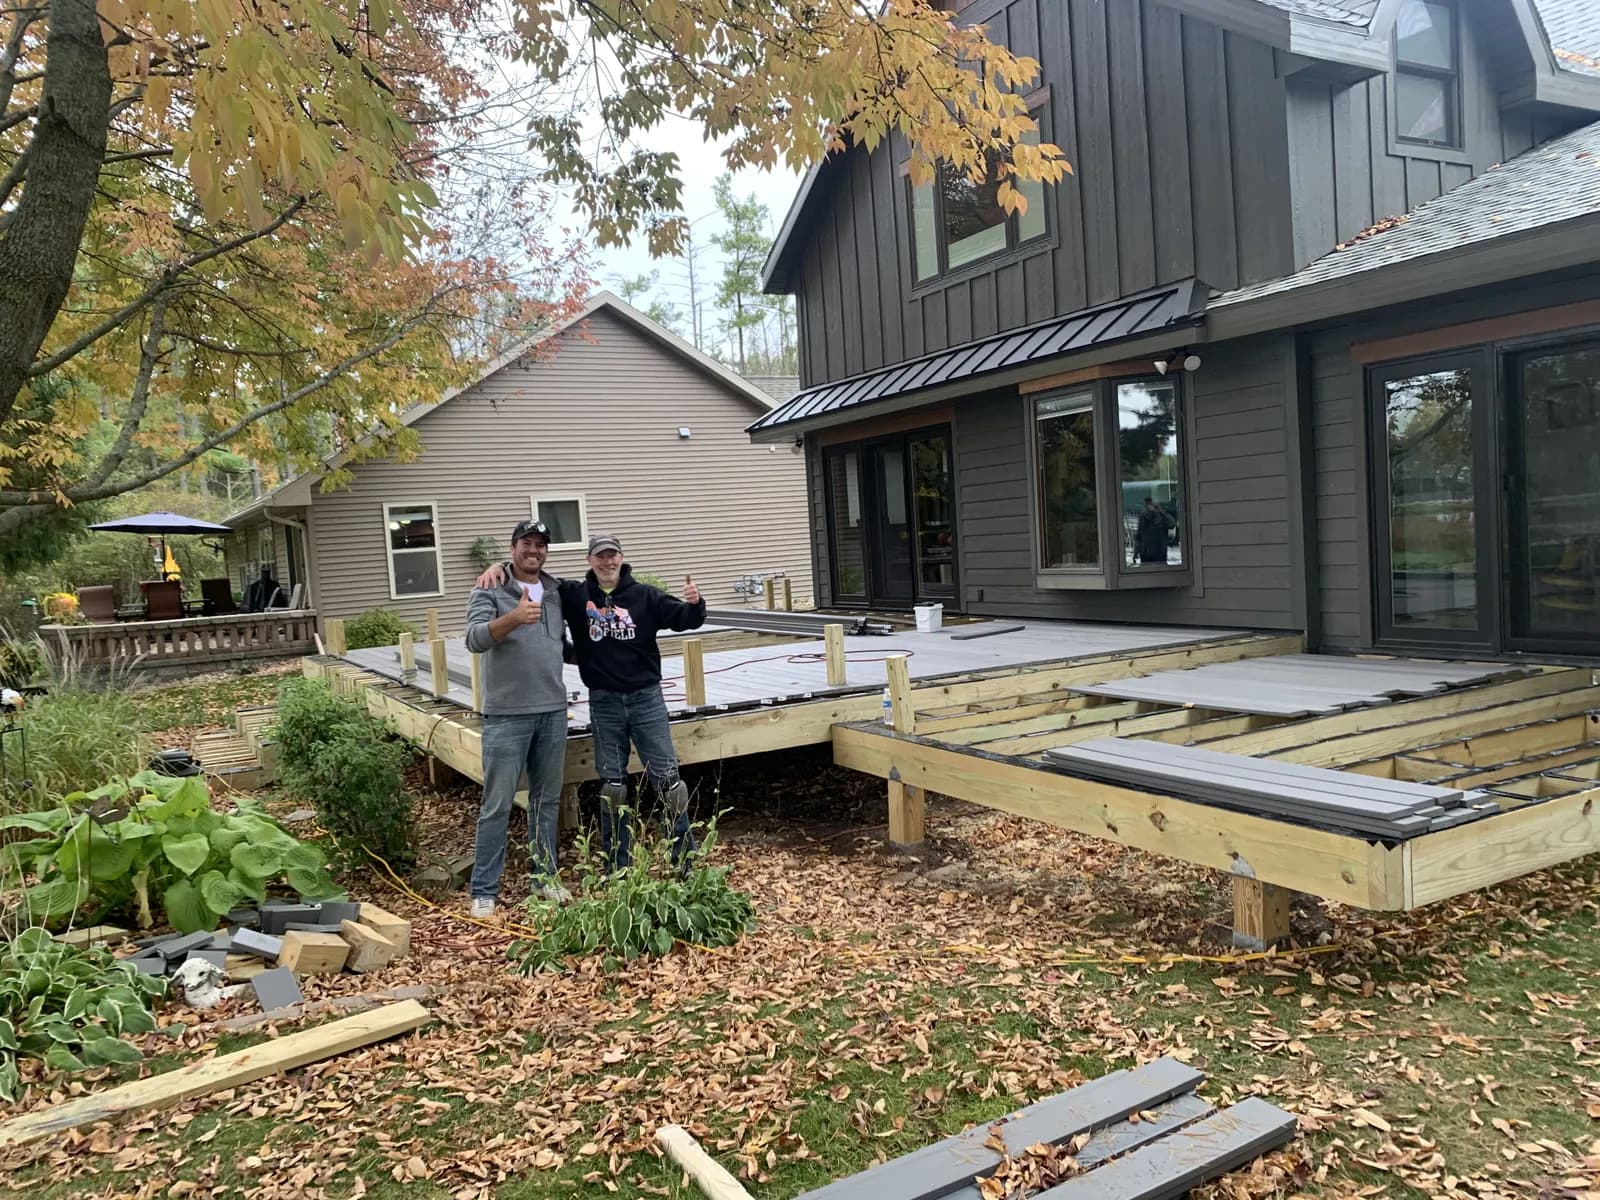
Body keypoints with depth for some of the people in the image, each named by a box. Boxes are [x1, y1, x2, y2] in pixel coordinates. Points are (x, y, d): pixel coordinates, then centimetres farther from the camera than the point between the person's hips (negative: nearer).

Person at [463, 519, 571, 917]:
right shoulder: (490, 590, -5)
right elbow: (475, 639, -20)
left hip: (553, 711, 5)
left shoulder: (557, 591, 10)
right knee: (497, 805, 0)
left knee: (547, 799, 13)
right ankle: (484, 891, 9)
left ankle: (545, 876, 26)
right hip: (507, 713, -5)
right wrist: (513, 618, -38)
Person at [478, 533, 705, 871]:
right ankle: (618, 867, 19)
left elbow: (685, 619, -2)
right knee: (612, 786, 8)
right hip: (603, 703, 1)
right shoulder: (574, 594, 1)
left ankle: (687, 857, 14)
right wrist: (500, 567, -11)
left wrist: (695, 603, -24)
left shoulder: (644, 596, 0)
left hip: (646, 697, -1)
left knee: (667, 777, 3)